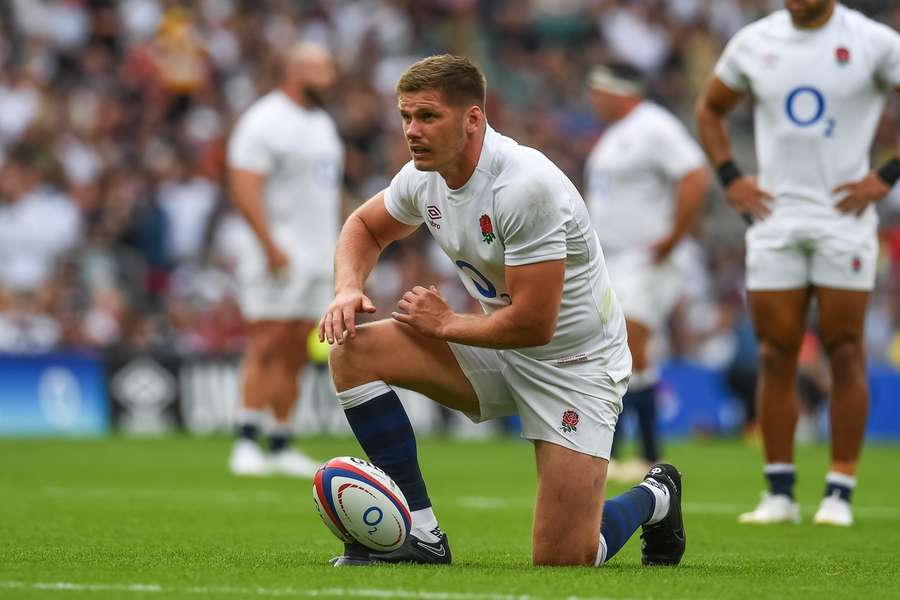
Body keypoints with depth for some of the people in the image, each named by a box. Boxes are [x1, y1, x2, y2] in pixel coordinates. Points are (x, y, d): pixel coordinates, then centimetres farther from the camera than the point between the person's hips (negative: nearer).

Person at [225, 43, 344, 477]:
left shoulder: (322, 125, 18)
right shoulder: (263, 122, -11)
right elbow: (245, 189, -18)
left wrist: (335, 246, 17)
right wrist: (271, 247, -23)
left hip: (318, 255, 8)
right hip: (277, 254, -8)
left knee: (295, 353, 7)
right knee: (267, 346, -11)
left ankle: (281, 447, 10)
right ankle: (246, 444, -11)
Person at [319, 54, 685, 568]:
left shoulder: (526, 186, -29)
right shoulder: (424, 177, -4)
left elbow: (533, 324, -28)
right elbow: (365, 227, 18)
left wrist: (446, 324, -13)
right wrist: (349, 288, -4)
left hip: (574, 366, -7)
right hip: (497, 352, 7)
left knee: (564, 560, -15)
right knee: (353, 349, -13)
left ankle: (654, 498, 21)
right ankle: (421, 536, -7)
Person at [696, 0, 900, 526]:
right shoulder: (755, 43, 6)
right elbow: (711, 109, 22)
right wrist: (730, 179, 8)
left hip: (845, 213, -3)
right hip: (776, 216, 3)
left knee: (845, 352, -2)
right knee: (776, 354, 1)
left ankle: (840, 493, 2)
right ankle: (780, 492, 7)